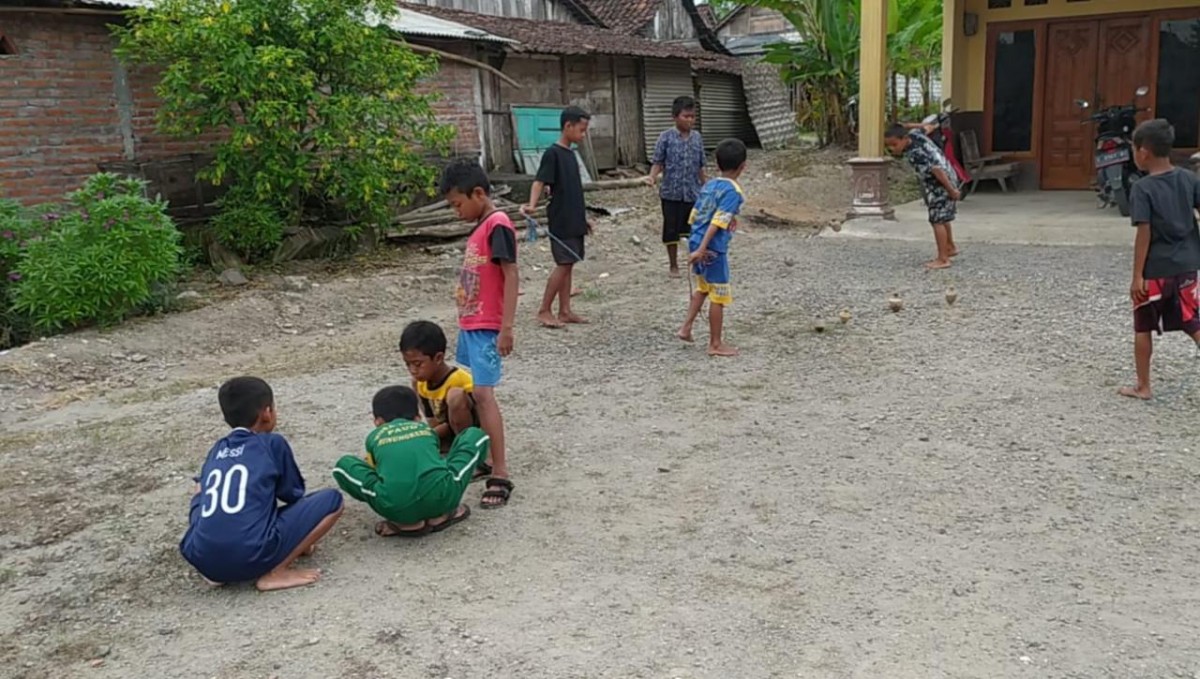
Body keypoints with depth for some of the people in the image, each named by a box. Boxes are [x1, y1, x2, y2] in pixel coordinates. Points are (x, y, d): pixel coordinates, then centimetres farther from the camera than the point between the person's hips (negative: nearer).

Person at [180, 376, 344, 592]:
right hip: (251, 557, -6)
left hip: (201, 559, 6)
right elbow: (293, 494, 17)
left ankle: (218, 571, 15)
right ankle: (275, 573, -4)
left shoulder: (216, 450, 20)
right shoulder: (273, 443, 8)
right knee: (332, 499, 6)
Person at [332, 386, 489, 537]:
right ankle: (441, 515, 16)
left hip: (396, 509, -1)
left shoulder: (374, 436, 26)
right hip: (440, 498, 1)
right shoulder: (426, 428, 30)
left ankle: (407, 523, 14)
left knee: (343, 465, 27)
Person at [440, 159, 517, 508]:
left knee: (483, 394, -14)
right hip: (470, 323, 10)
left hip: (487, 328, -10)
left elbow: (511, 275, -20)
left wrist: (506, 328, -23)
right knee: (470, 394, 14)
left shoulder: (497, 225, -15)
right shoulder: (480, 227, 13)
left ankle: (500, 476, -12)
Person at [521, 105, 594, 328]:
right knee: (563, 264, -7)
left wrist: (584, 217, 23)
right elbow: (540, 182, -21)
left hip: (574, 221, 8)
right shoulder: (553, 154, -12)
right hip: (560, 221, -8)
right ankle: (544, 310, 1)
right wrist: (532, 205, -38)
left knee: (569, 265, 9)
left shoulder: (570, 154, 14)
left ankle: (565, 310, 14)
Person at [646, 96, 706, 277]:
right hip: (671, 193, -2)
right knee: (671, 230, 7)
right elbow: (658, 162, -4)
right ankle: (674, 265, 20)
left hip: (694, 193, 2)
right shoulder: (666, 137, -5)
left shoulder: (697, 138, 5)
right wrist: (652, 177, -22)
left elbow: (700, 167, 12)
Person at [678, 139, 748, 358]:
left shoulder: (709, 185, 10)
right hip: (713, 249, -8)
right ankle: (716, 344, 12)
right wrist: (702, 249, -26)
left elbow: (695, 216, 12)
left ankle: (686, 327, 26)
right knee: (719, 296, 3)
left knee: (703, 287, 27)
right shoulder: (733, 191, -14)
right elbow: (717, 223, -22)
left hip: (696, 242, 8)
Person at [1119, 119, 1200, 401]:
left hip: (1154, 271, -4)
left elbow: (1144, 234, -17)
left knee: (1143, 329, 11)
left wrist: (1137, 276, -14)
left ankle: (1143, 387, 19)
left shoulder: (1142, 189, -13)